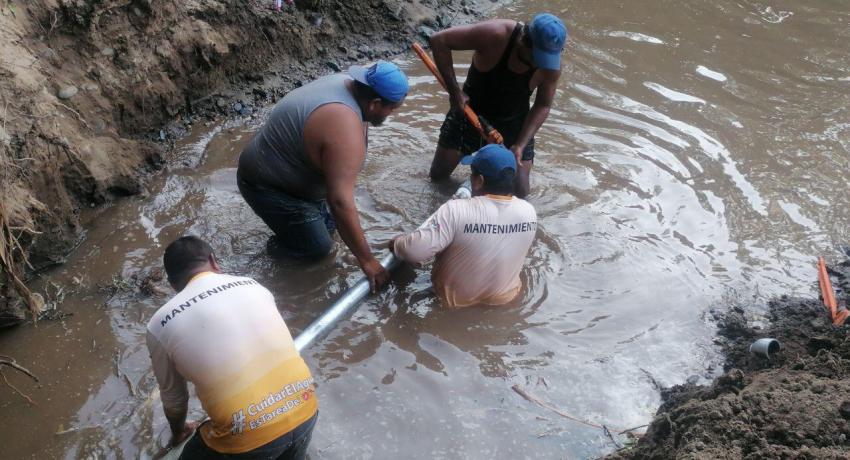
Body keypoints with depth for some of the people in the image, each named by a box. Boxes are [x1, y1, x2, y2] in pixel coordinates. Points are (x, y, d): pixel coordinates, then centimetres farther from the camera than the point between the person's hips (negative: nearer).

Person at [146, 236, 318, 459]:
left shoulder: (160, 325, 1)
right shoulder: (252, 286, 10)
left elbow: (173, 400, 15)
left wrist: (178, 432, 38)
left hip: (249, 435, -3)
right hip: (303, 409, 4)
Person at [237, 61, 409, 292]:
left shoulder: (347, 82, -5)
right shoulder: (344, 129, -35)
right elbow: (340, 202, -37)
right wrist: (367, 261, -30)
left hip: (280, 169, 10)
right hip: (267, 186, -9)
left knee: (328, 225, 15)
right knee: (318, 248, -2)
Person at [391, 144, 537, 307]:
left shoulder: (456, 211, -31)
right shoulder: (529, 212, -15)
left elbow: (415, 250, -31)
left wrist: (395, 243, -8)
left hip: (456, 300, -4)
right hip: (504, 298, 4)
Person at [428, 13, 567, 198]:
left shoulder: (551, 66, -22)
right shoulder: (495, 34, -32)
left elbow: (543, 106, -10)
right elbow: (439, 40, -28)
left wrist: (520, 145, -21)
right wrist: (454, 91, -28)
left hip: (513, 123, 1)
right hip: (469, 111, -1)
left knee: (519, 193, -1)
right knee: (438, 175, 10)